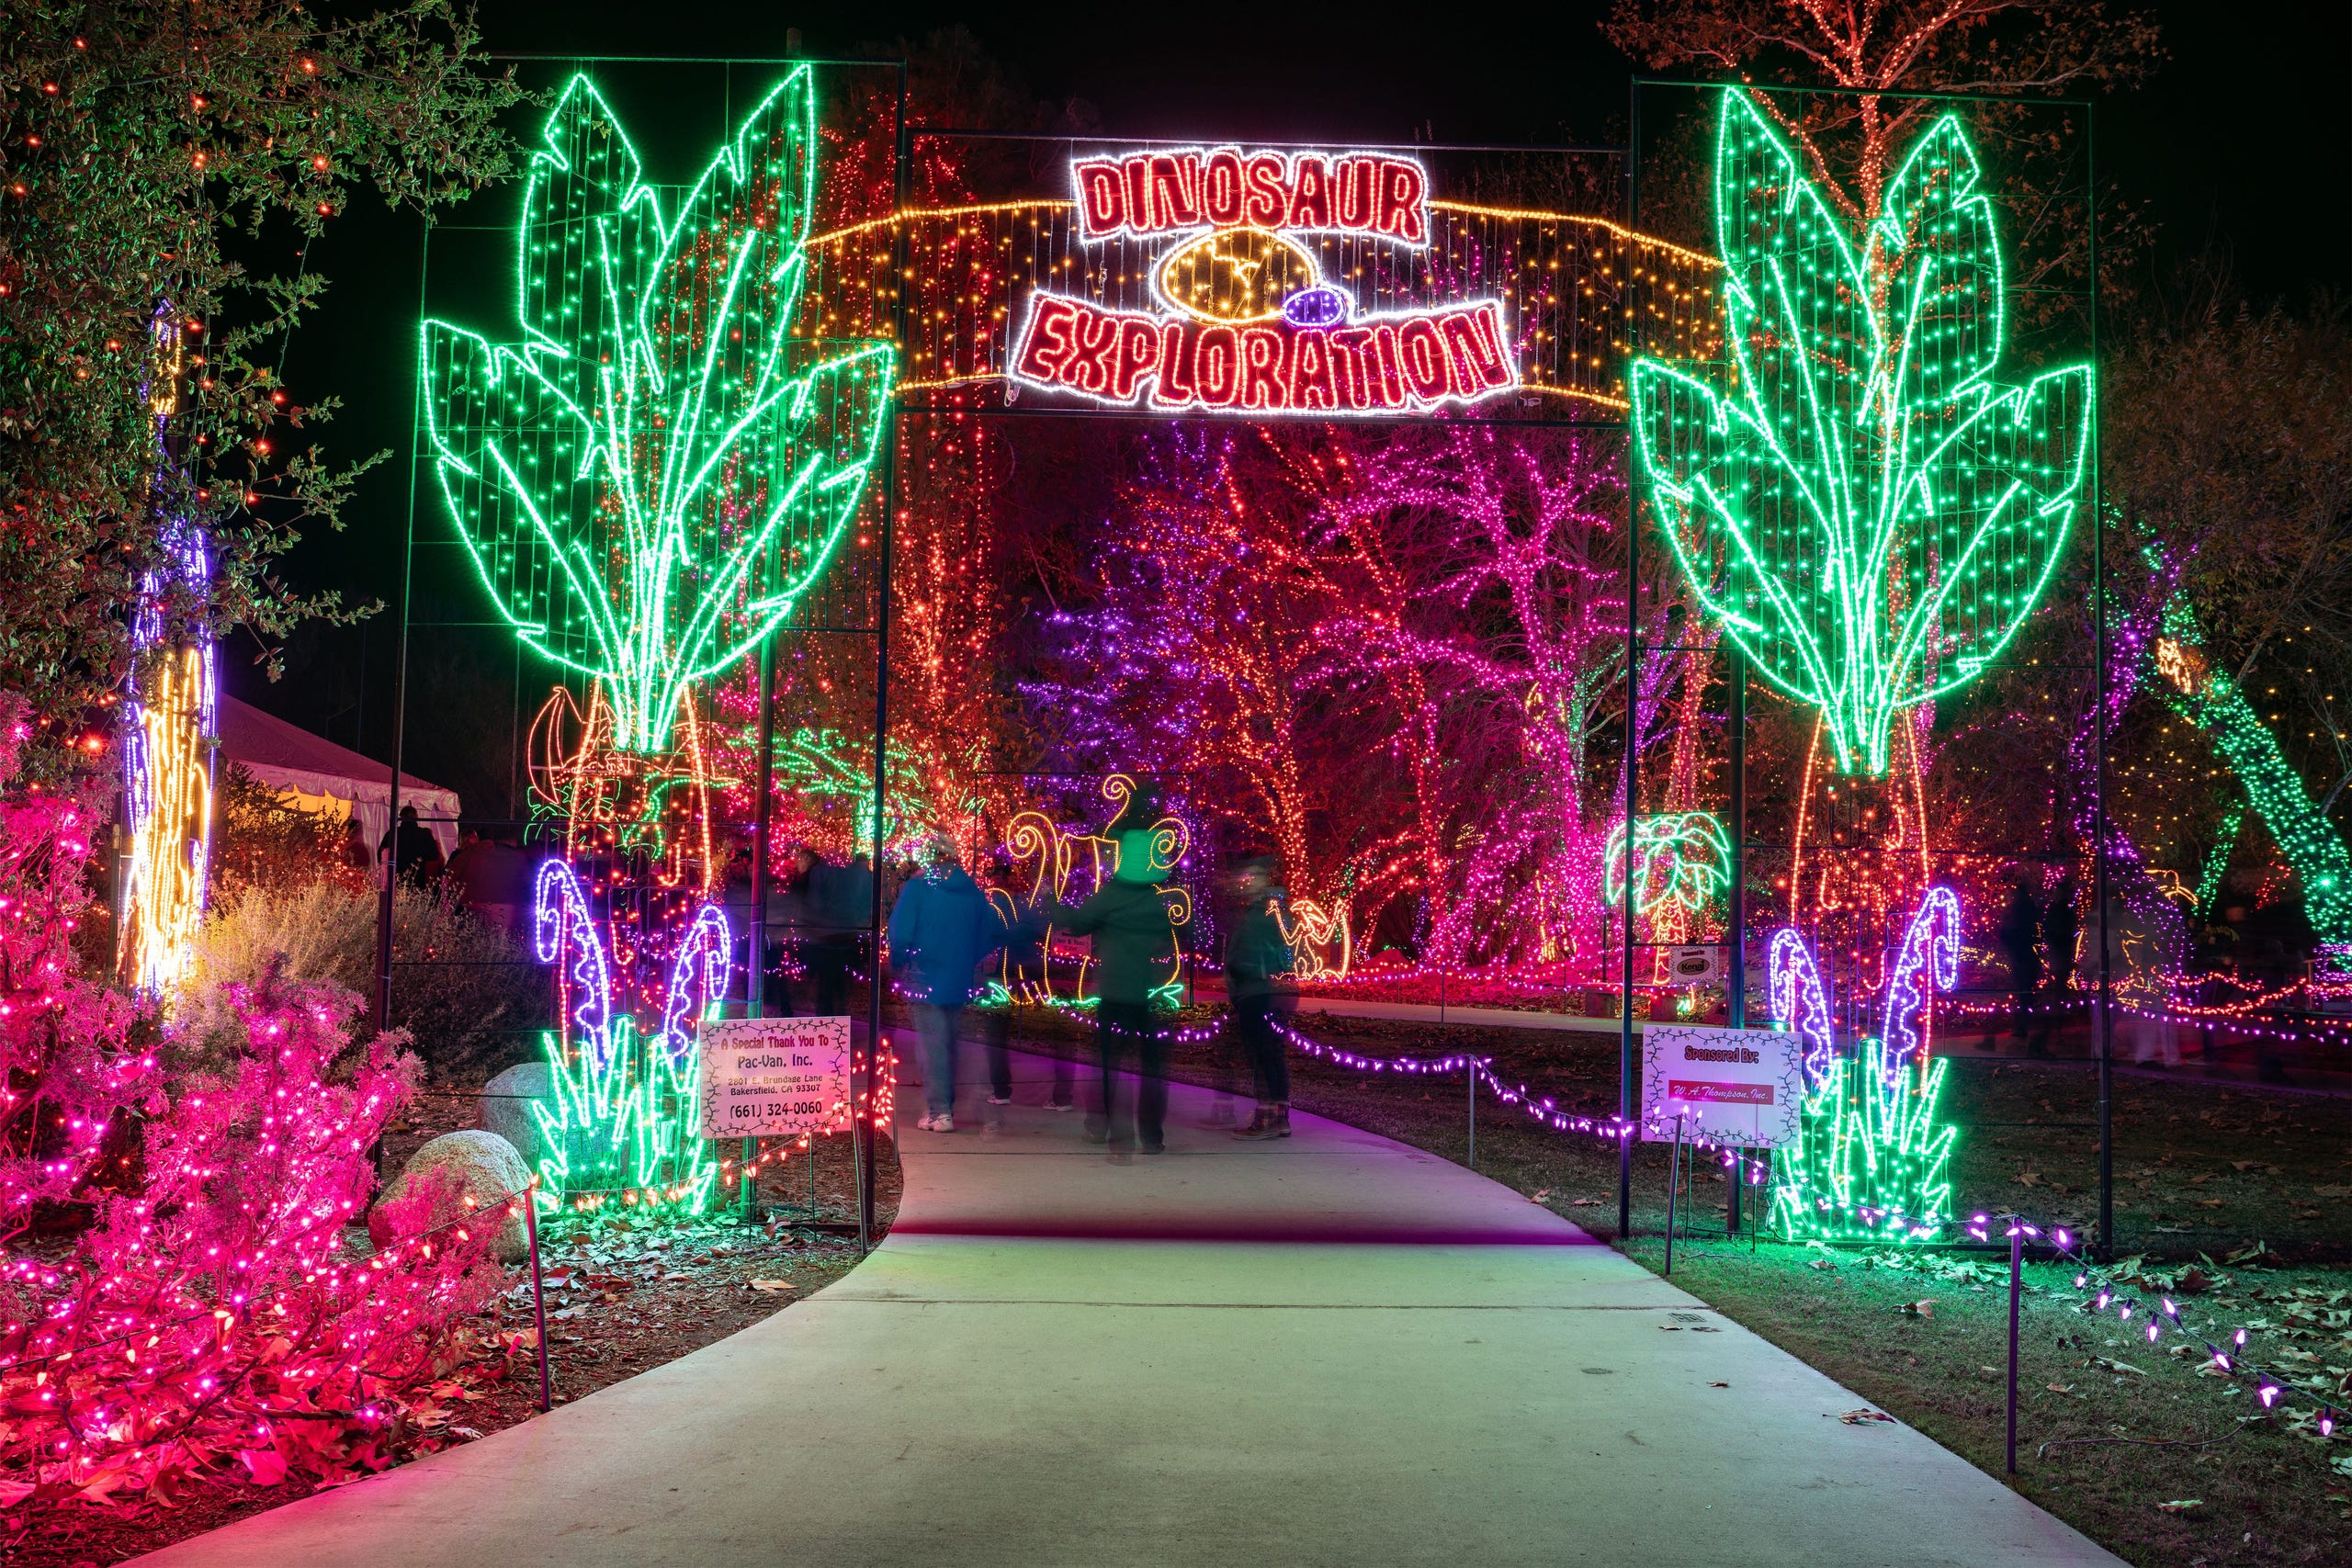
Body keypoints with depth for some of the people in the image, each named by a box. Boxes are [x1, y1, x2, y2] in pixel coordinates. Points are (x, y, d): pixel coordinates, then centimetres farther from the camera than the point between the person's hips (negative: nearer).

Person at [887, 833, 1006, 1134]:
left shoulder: (917, 887, -10)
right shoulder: (971, 889, 3)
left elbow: (900, 934, -15)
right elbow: (993, 933, 5)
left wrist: (898, 966, 2)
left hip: (925, 979, -4)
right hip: (960, 982, 4)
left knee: (933, 1044, -2)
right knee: (949, 1043, 16)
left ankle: (939, 1112, -6)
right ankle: (945, 1105, 23)